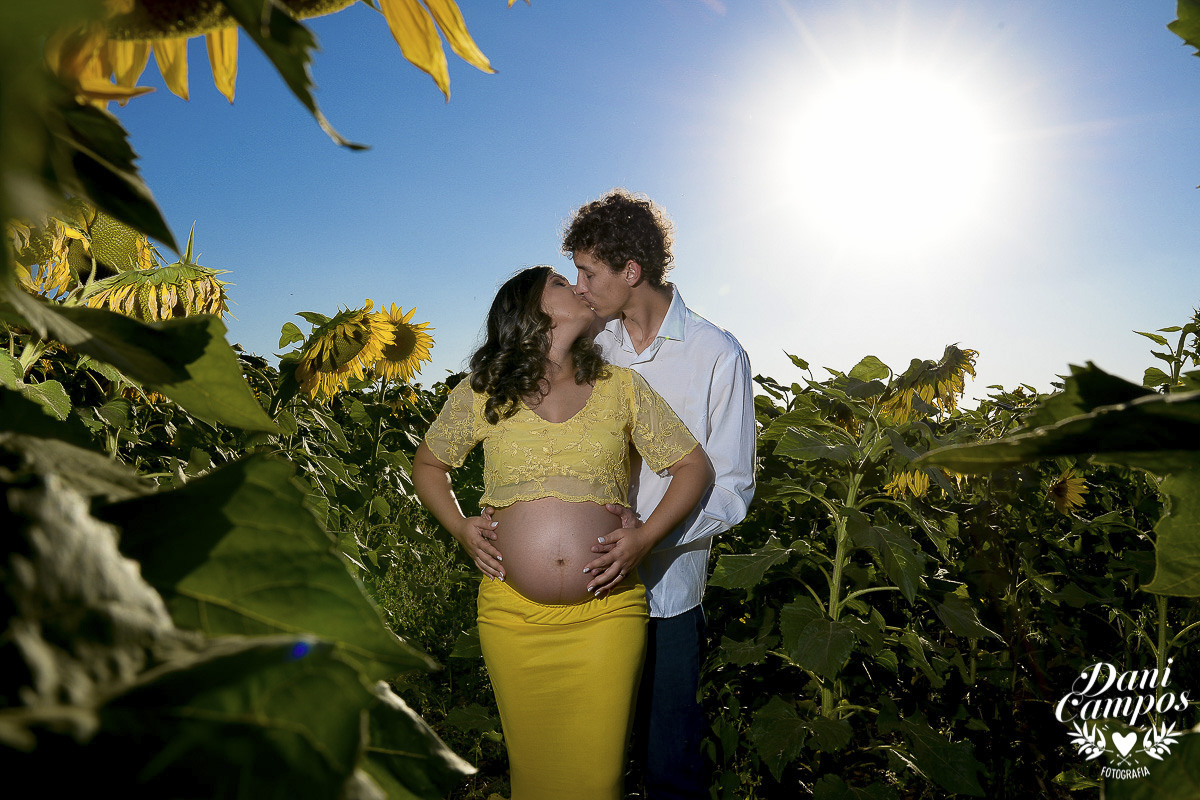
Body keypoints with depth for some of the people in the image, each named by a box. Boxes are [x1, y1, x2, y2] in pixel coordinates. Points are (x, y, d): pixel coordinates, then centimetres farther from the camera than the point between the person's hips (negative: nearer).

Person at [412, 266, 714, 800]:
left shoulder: (620, 387, 4)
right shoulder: (483, 392, 4)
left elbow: (694, 467, 6)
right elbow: (427, 464, 17)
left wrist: (642, 539, -7)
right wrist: (458, 527, 0)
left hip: (606, 612, 0)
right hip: (512, 614, 0)